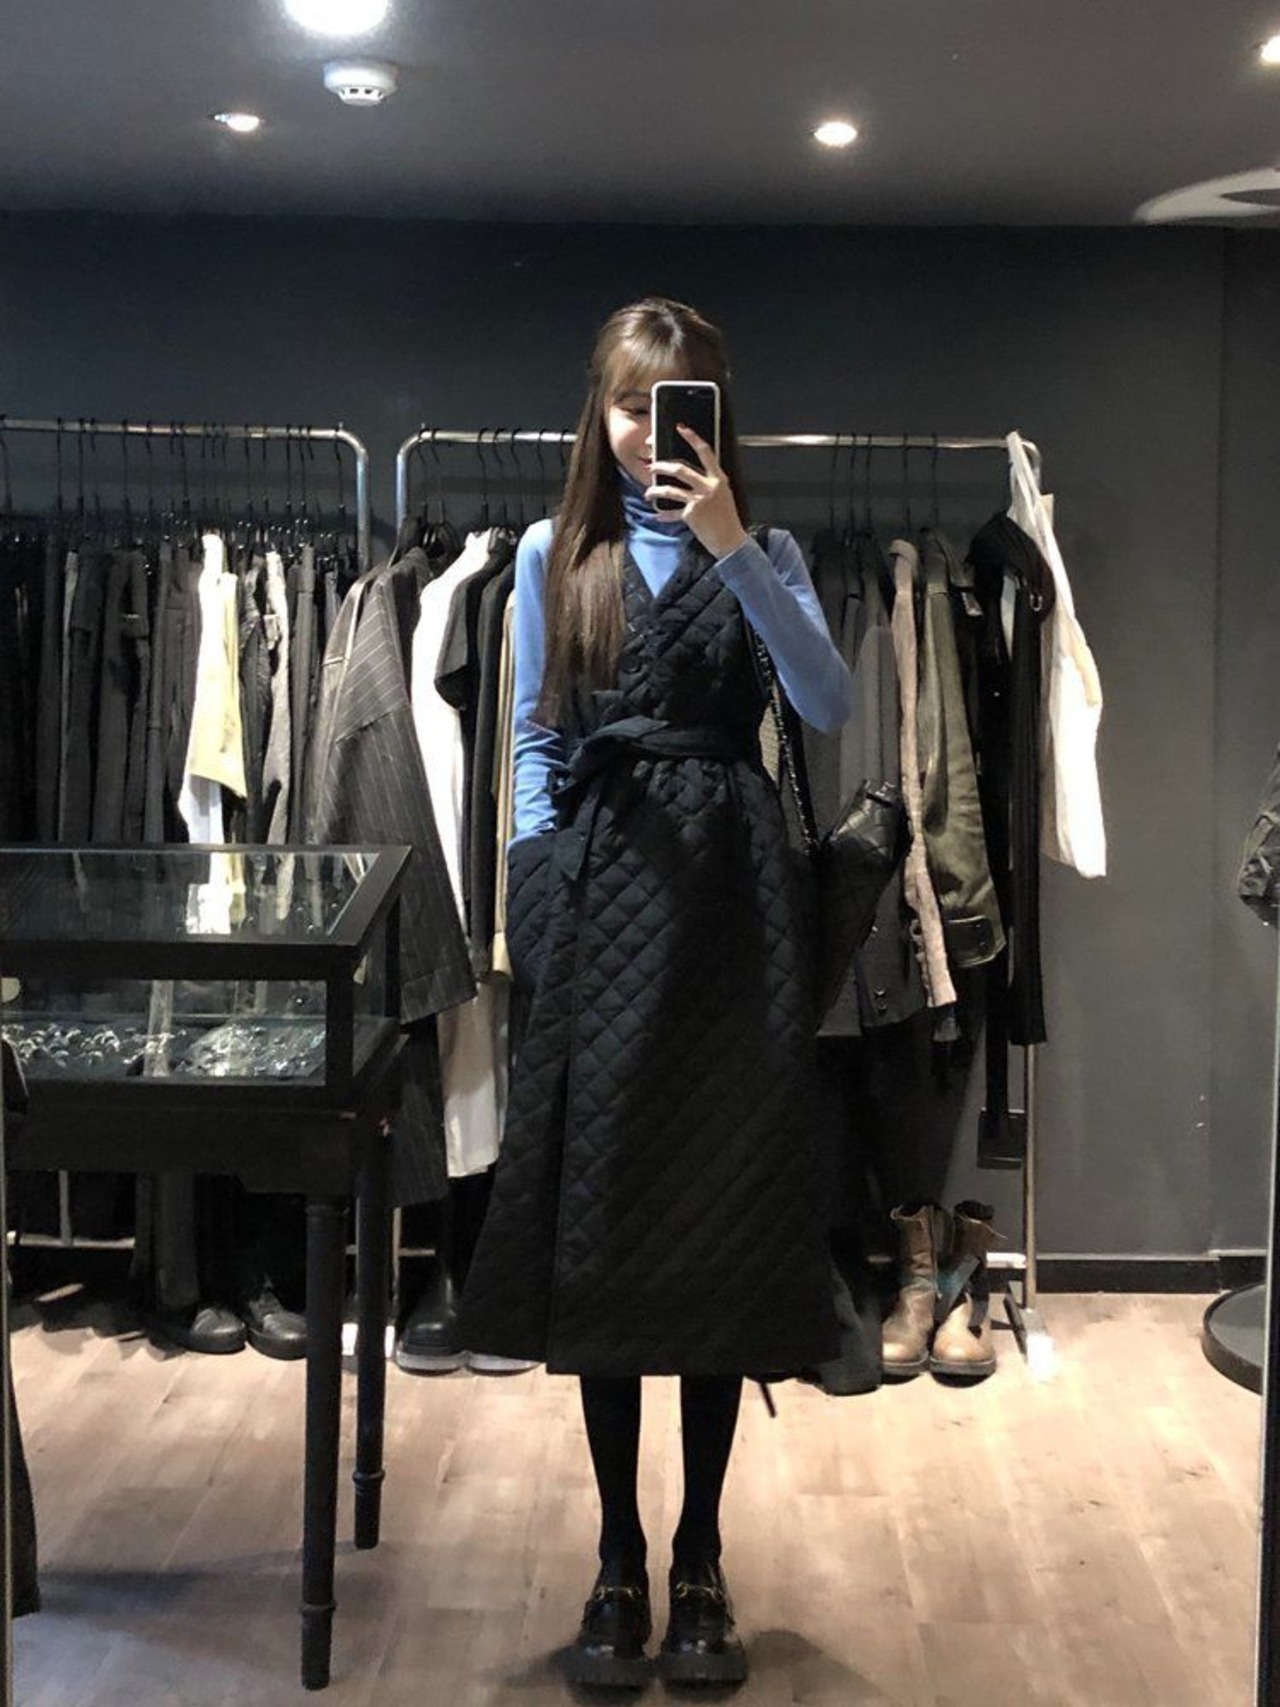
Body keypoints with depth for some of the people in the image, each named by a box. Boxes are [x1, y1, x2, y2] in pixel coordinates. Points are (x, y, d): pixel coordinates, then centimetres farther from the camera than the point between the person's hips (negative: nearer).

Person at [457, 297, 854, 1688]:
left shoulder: (763, 555, 6)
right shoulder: (552, 556, 9)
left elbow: (831, 708, -11)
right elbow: (534, 745, 9)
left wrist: (733, 548, -17)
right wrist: (539, 896, 0)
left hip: (727, 895, 0)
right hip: (599, 892, 1)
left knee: (721, 1219, 2)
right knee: (598, 1219, 3)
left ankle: (700, 1560, 17)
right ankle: (620, 1559, 16)